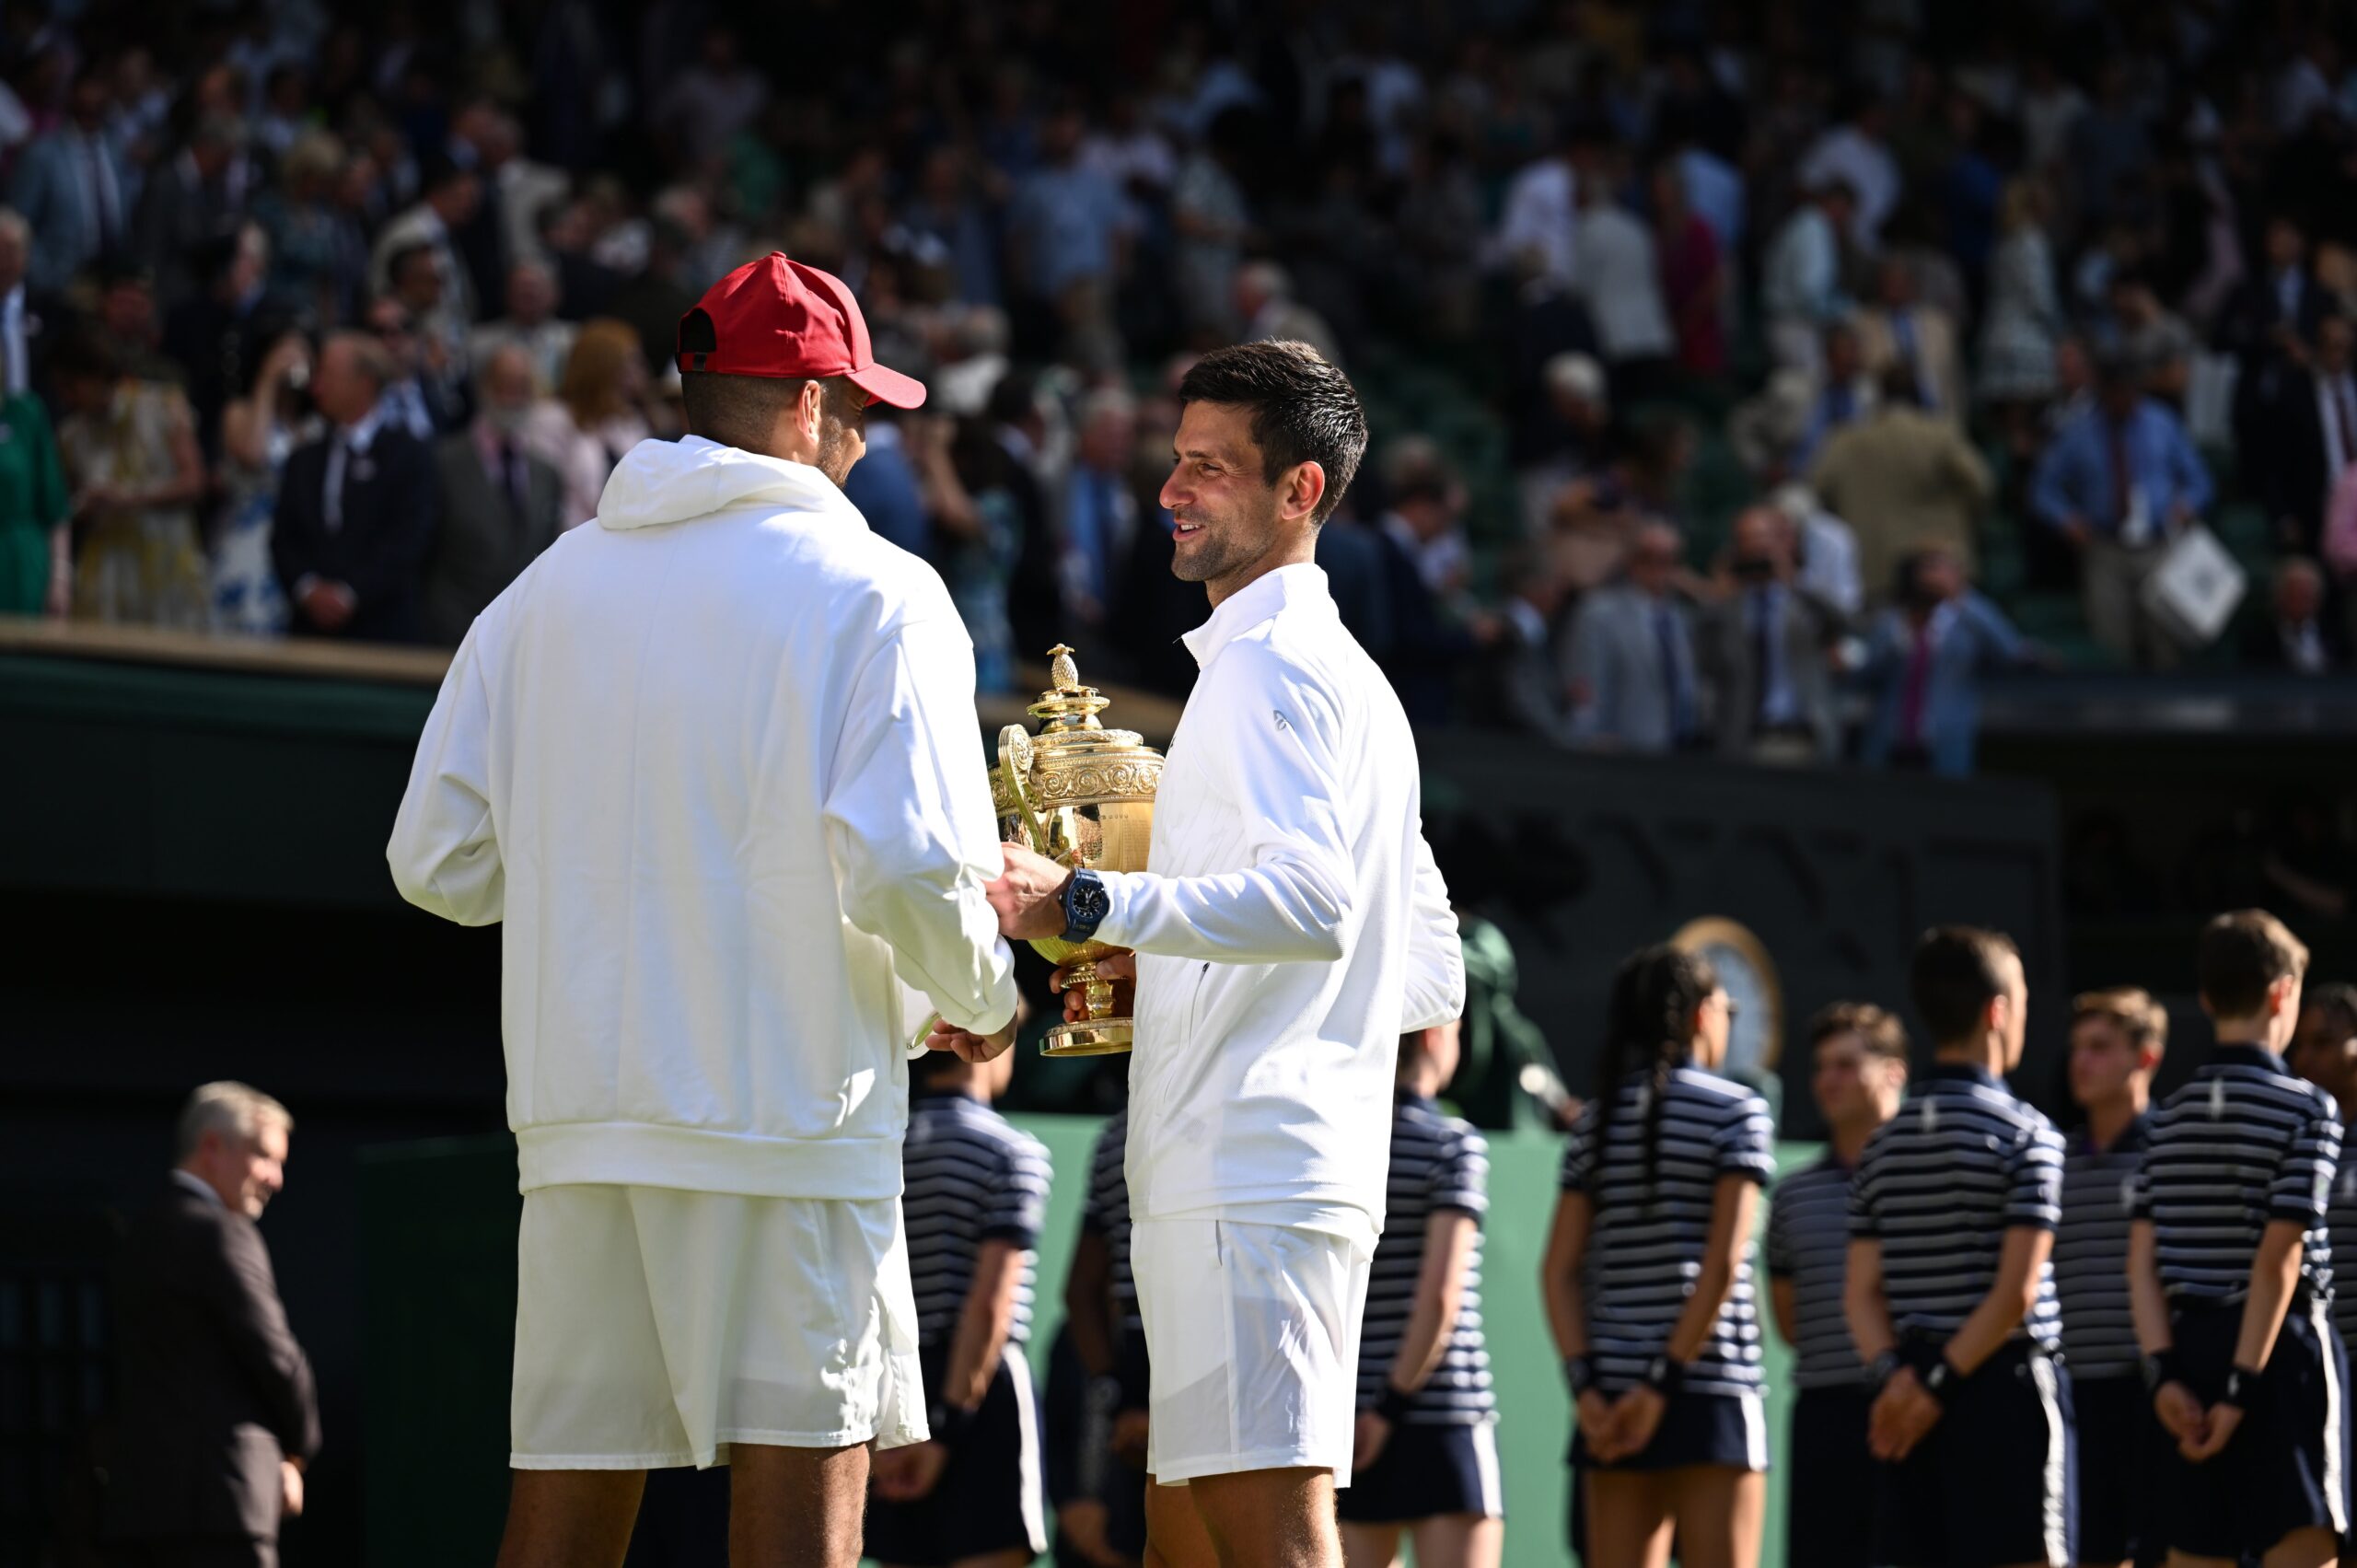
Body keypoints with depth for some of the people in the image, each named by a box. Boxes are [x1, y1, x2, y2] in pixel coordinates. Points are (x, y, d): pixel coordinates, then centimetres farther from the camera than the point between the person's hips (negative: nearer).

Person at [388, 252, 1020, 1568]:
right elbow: (906, 866, -15)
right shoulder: (872, 592, -4)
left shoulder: (547, 591, 11)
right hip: (792, 1104, -5)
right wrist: (983, 1003, 4)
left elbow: (438, 863, 9)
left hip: (579, 1112, 5)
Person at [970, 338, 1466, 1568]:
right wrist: (1159, 979, 24)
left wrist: (1087, 904, -30)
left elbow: (1310, 902, -23)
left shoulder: (1266, 663, -6)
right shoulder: (1357, 682, 25)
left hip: (1252, 1176, -11)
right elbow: (1431, 978, 26)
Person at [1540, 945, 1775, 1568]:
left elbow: (1560, 1270, 3)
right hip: (1712, 1390, -4)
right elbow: (1722, 1262, -12)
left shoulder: (1595, 1123, 10)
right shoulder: (1738, 1112, -3)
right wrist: (1665, 1382, -12)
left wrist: (1586, 1386, -3)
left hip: (1612, 1393, 4)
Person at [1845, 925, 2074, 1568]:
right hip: (2005, 1389, -6)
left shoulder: (1884, 1142, 12)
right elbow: (2016, 1292, -13)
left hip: (1914, 1403, 6)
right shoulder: (2025, 1133, -7)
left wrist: (1894, 1374, -6)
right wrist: (1939, 1386, -10)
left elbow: (1861, 1291, 6)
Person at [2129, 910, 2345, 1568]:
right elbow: (2278, 1260, -14)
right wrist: (2243, 1385, -15)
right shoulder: (2306, 1108, -7)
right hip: (2279, 1344, -6)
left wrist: (2164, 1371, -2)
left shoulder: (2171, 1116, 11)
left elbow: (2143, 1259, 3)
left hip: (2195, 1343, 6)